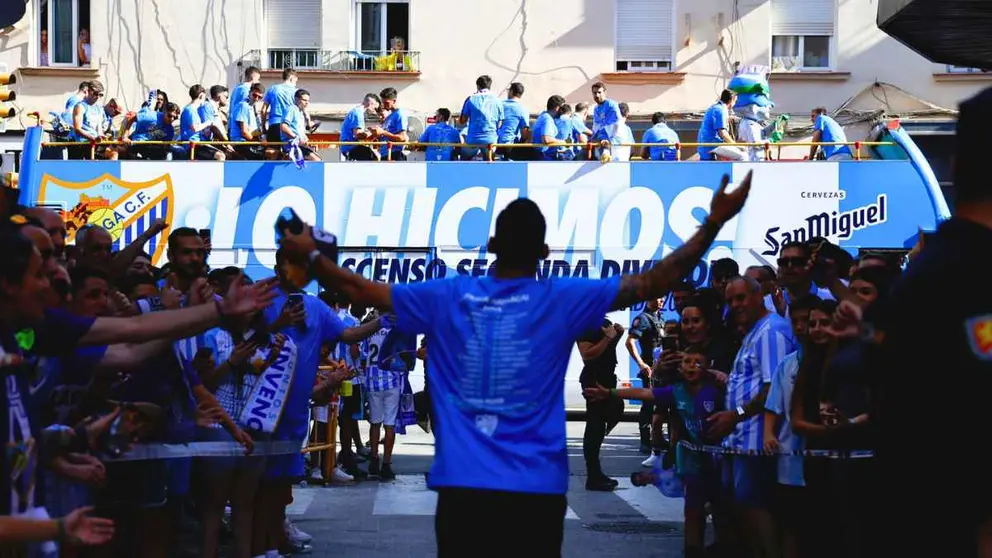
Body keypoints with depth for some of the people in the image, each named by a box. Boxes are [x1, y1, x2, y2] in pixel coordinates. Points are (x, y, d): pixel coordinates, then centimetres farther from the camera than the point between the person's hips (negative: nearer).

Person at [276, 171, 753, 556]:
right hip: (536, 488, -1)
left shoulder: (446, 297, 3)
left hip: (463, 485, 2)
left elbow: (358, 289, 12)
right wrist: (714, 223, 2)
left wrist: (310, 256, 29)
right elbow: (655, 281, -3)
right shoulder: (563, 300, -2)